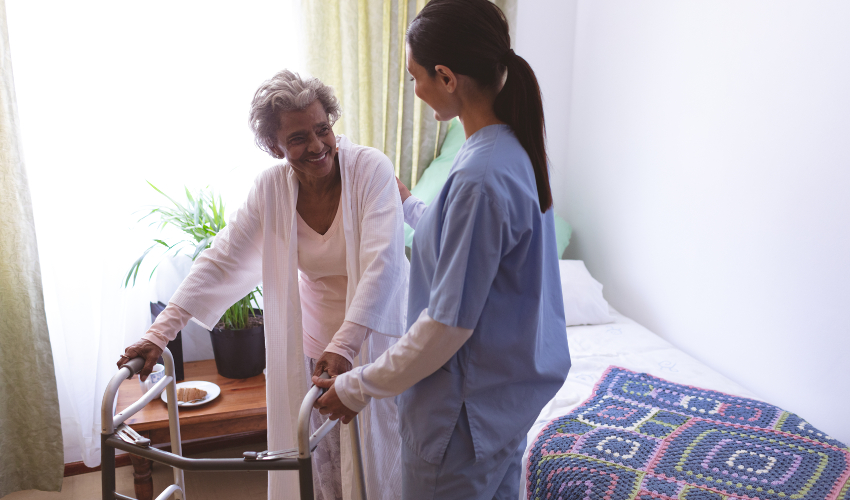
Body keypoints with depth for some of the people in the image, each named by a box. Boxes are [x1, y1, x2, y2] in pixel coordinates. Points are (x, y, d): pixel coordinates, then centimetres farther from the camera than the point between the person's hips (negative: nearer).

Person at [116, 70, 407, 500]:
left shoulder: (370, 169, -20)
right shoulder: (272, 187, -8)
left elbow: (382, 263, -29)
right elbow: (221, 259, -7)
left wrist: (344, 345, -39)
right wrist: (160, 332, -13)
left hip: (374, 336, -3)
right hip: (311, 343, 3)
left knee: (375, 455, 7)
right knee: (316, 460, 10)